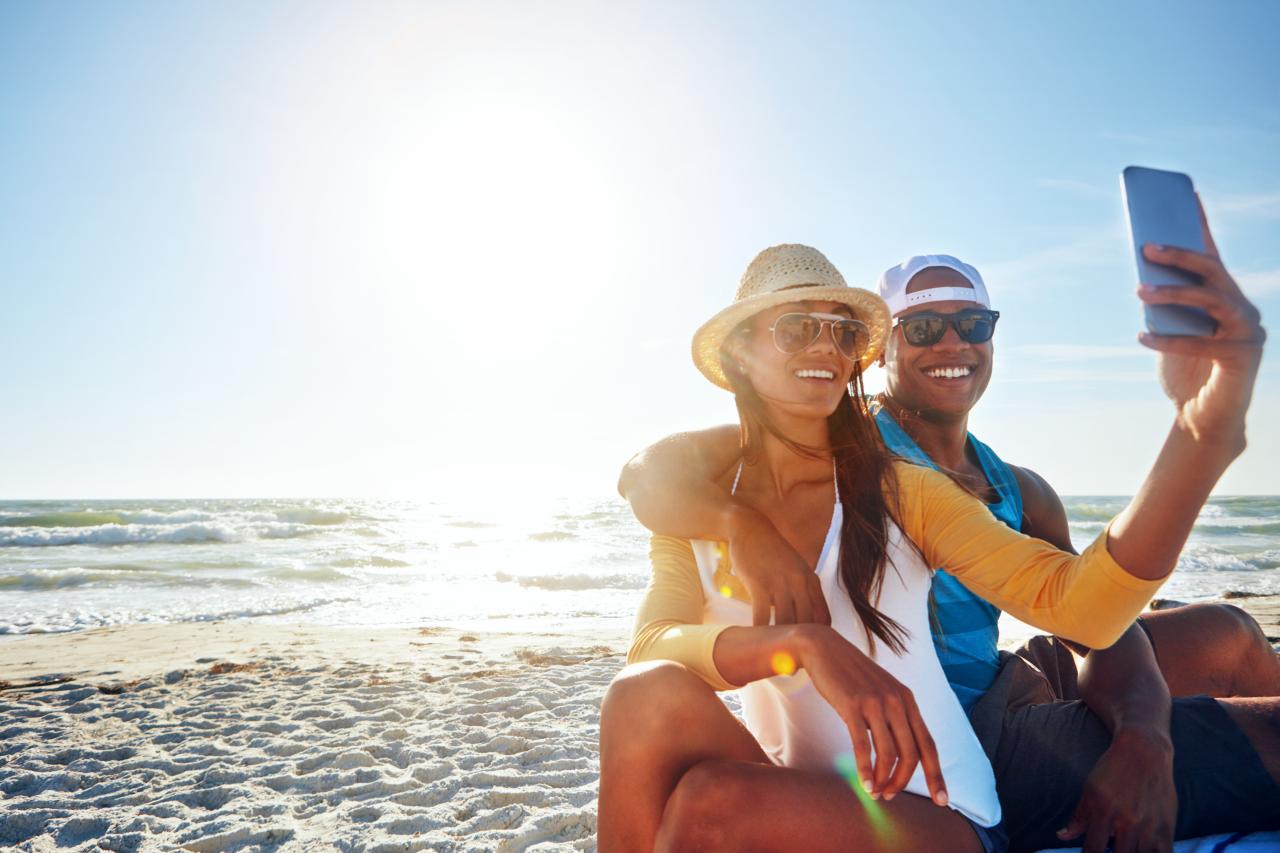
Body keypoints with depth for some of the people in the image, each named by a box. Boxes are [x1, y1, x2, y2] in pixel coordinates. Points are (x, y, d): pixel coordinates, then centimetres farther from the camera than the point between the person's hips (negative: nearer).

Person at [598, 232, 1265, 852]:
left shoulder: (902, 492, -4)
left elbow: (1077, 605, -16)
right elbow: (651, 647, -15)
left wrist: (1204, 432, -32)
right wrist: (800, 644, -34)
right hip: (791, 797, 2)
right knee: (648, 695, -28)